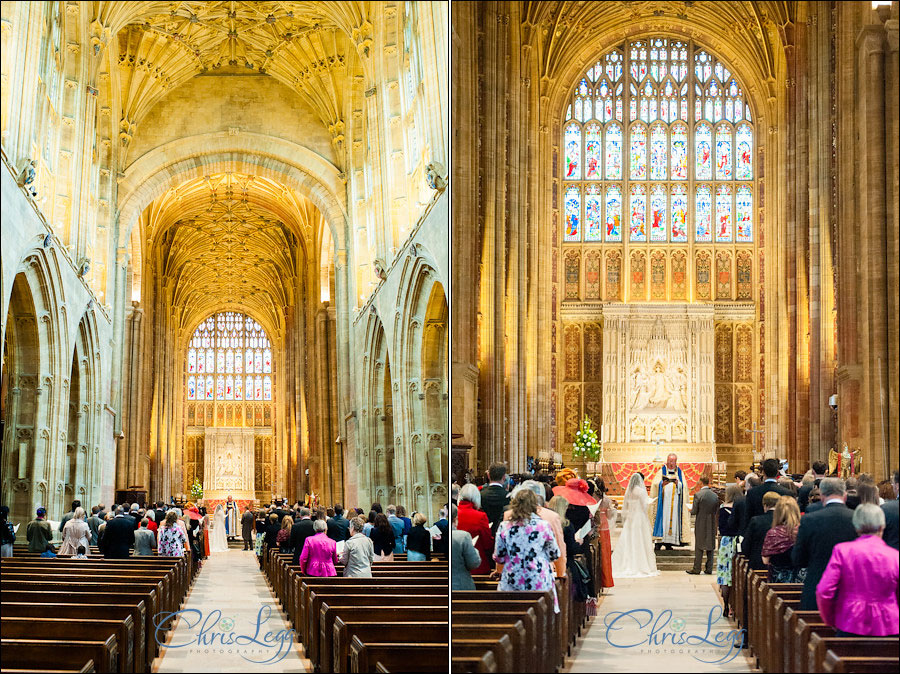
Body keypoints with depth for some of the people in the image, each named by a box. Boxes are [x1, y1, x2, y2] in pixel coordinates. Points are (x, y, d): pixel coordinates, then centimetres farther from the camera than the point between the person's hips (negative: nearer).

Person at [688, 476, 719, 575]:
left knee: (699, 547, 1)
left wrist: (690, 510, 9)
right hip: (712, 525, 4)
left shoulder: (698, 495, -14)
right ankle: (709, 568, 12)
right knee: (710, 546, 10)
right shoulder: (715, 495, 1)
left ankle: (696, 569, 3)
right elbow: (717, 512, 7)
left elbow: (694, 511, -13)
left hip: (701, 524, -4)